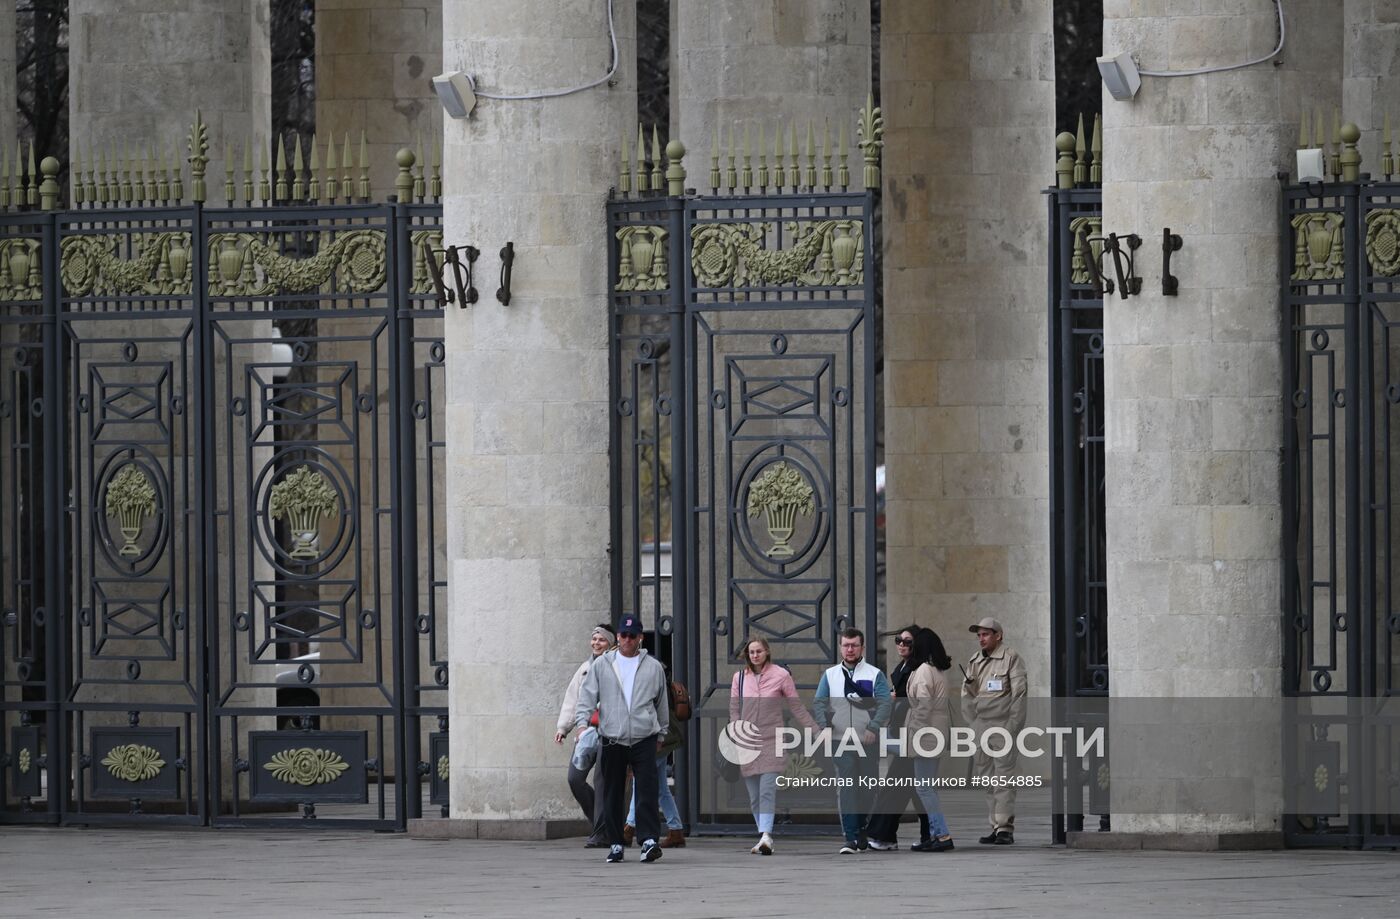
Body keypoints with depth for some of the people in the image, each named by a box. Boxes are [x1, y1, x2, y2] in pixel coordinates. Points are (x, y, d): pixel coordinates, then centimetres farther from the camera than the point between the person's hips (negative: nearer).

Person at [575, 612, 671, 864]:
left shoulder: (653, 667, 9)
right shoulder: (602, 665, 8)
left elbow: (662, 703, 19)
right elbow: (587, 696, 4)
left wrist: (661, 732, 21)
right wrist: (582, 723, -12)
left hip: (644, 739, -1)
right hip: (612, 740, 1)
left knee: (647, 791, -12)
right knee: (613, 795, 4)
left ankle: (649, 840, -18)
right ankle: (615, 844, 11)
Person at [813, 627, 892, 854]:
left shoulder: (875, 675, 4)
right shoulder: (830, 675, 11)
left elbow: (884, 704, -5)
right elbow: (820, 704, 8)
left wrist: (873, 728, -18)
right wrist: (825, 726, -10)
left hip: (868, 742, -1)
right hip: (841, 741, 1)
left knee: (867, 788, 5)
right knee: (846, 789, -9)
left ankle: (863, 832, 17)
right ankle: (851, 838, -13)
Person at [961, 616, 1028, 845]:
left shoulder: (1011, 659, -1)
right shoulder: (974, 662, 16)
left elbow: (1019, 695, -6)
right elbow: (967, 696, 19)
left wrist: (1011, 727, -12)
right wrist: (972, 724, 6)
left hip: (1003, 725, -6)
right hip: (980, 727, 6)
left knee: (1004, 779, -10)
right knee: (987, 780, 5)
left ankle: (1005, 828, -11)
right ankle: (995, 827, 9)